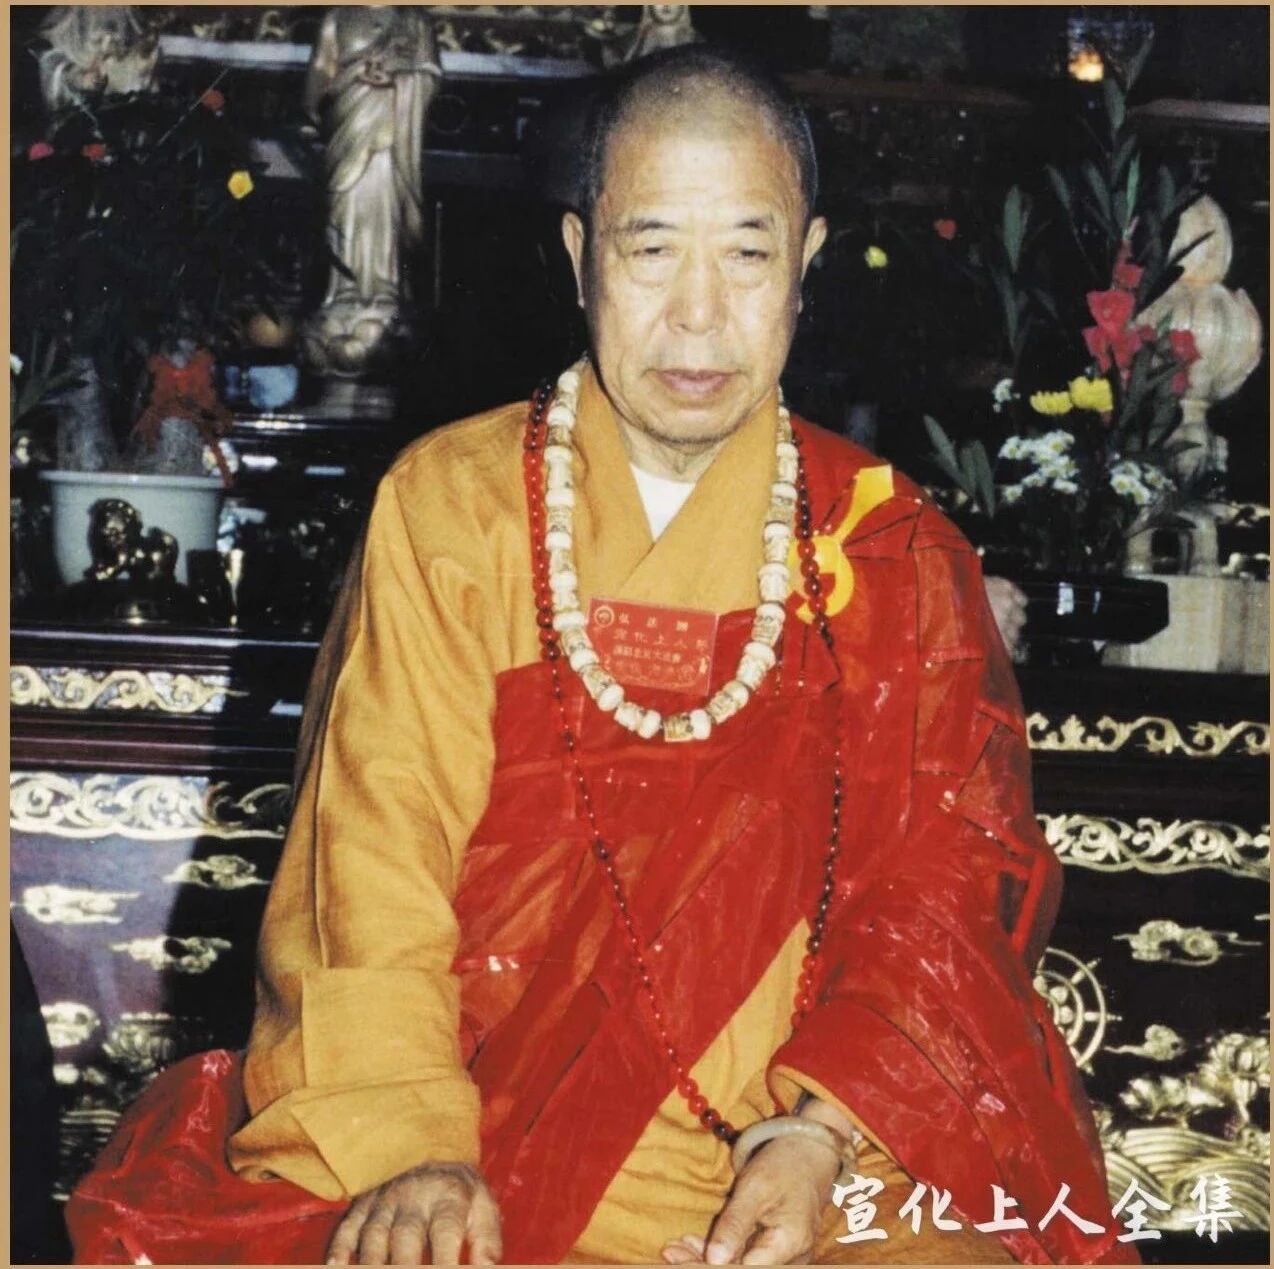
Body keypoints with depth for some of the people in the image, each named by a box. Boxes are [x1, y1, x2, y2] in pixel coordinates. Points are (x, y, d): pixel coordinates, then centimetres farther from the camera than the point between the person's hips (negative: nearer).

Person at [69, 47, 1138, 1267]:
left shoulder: (895, 552, 9)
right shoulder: (445, 505, 6)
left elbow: (940, 877, 3)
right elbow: (371, 857, -2)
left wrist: (819, 1133, -15)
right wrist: (411, 1149, -17)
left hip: (821, 1137, 1)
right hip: (479, 1110, -1)